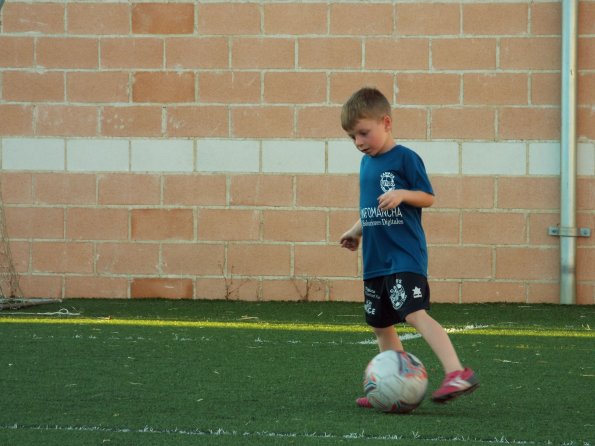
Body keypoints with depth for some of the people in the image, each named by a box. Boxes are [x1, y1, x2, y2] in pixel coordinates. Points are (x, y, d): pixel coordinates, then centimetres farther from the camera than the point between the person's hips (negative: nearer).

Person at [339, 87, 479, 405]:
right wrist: (356, 231, 26)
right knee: (381, 326, 12)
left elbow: (428, 197, -7)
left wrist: (402, 194, -23)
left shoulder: (404, 158, -7)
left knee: (415, 314, -24)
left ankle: (457, 373, -32)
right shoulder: (366, 163, 15)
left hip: (405, 256, -9)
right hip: (375, 259, 9)